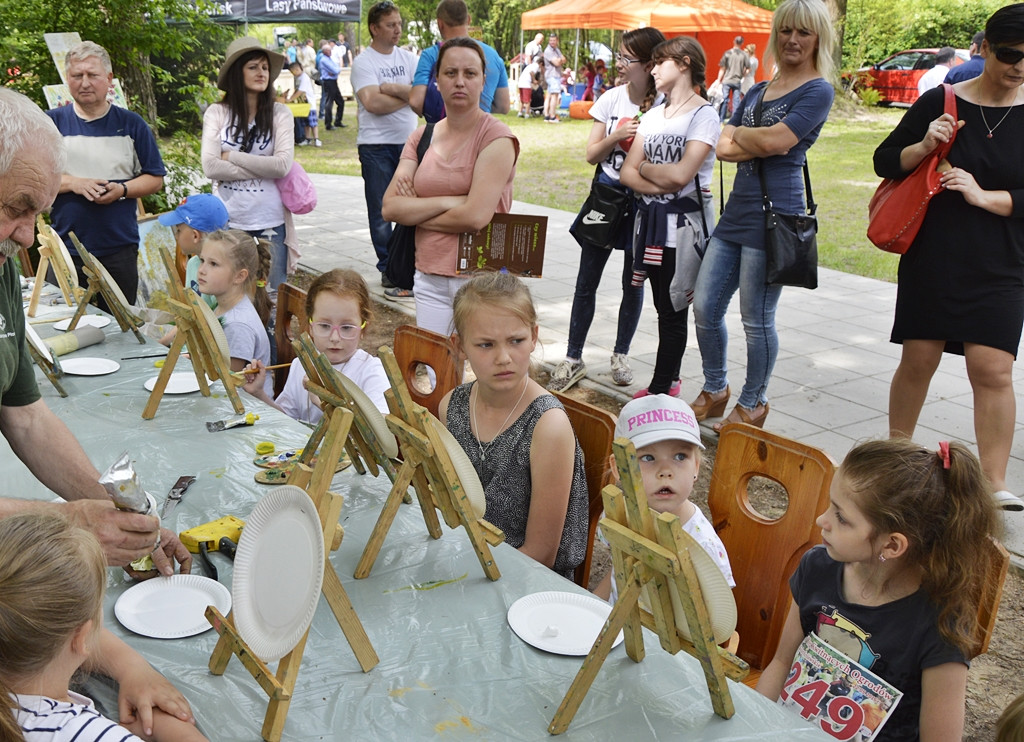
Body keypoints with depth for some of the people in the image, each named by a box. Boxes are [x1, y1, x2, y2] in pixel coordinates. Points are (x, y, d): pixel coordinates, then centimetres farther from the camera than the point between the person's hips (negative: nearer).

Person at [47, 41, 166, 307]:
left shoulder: (131, 124, 5)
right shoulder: (51, 123, 4)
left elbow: (155, 178, 5)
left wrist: (122, 190, -13)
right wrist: (73, 183, -15)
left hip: (120, 250, 0)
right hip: (66, 251, 0)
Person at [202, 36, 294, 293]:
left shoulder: (279, 113, 2)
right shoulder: (216, 113, 1)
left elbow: (283, 165, -10)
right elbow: (210, 167, -9)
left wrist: (231, 156, -8)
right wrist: (263, 169, -10)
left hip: (270, 223, 0)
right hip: (228, 221, 0)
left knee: (274, 293, 6)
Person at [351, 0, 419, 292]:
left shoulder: (408, 58, 10)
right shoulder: (363, 62, -4)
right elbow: (372, 102, -17)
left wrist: (391, 88, -14)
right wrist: (406, 94, -9)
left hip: (409, 142, 4)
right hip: (376, 145, -4)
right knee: (381, 210, 3)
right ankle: (388, 269, 11)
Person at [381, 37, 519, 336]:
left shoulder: (496, 138, -8)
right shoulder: (421, 137, 9)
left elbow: (475, 216, -19)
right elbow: (390, 207, -1)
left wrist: (416, 213, -4)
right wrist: (449, 201, -13)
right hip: (429, 277, 5)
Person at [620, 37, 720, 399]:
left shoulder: (703, 115, -7)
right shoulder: (652, 116, 15)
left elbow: (680, 174, -20)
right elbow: (627, 173, 5)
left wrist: (645, 168, -3)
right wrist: (661, 183, -11)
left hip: (684, 223, -7)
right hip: (650, 220, 7)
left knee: (673, 311, -2)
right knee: (663, 308, 12)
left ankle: (660, 390, 5)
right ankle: (670, 380, 24)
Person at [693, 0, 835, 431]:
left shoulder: (818, 91, -4)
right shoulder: (758, 91, 17)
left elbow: (774, 140, -18)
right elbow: (723, 148, 6)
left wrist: (741, 135, 0)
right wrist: (760, 145, -11)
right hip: (737, 212, 7)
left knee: (757, 321, 1)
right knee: (704, 308, 8)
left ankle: (752, 404, 20)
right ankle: (714, 392, 27)